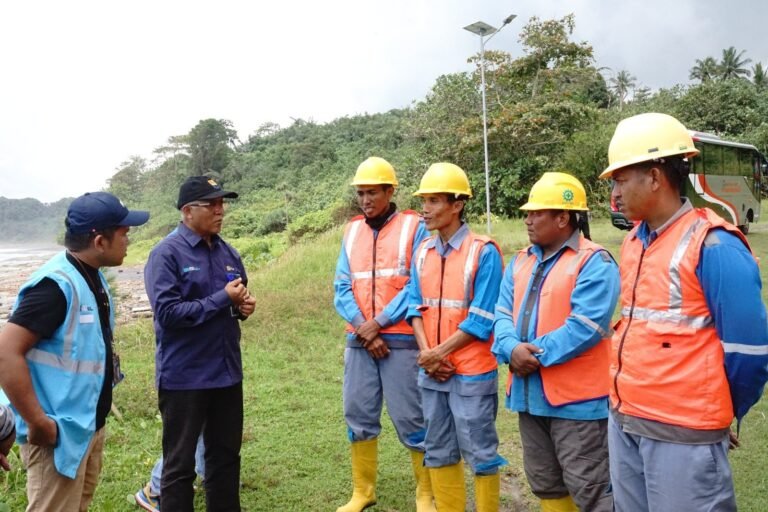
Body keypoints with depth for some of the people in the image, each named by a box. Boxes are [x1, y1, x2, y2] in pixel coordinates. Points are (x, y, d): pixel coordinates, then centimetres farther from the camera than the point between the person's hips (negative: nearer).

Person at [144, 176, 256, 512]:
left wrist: (244, 306, -4)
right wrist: (223, 299, -19)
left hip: (226, 371, 7)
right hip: (184, 377, -6)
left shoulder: (227, 251, 8)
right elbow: (167, 313, -21)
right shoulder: (166, 253, -12)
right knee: (180, 462, 8)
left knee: (226, 454, 18)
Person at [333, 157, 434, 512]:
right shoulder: (352, 231, 11)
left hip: (402, 340, -4)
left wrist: (378, 323, -12)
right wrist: (363, 328, -8)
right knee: (358, 415, 10)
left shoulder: (415, 227, -3)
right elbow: (342, 288, 6)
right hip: (358, 340, 5)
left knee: (410, 418, 1)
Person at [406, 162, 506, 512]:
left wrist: (440, 353, -13)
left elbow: (482, 319, -15)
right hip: (431, 371, 6)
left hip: (472, 371, -6)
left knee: (480, 453, 7)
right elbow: (415, 306, 5)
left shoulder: (484, 252, -12)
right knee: (438, 451, 17)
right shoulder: (422, 252, 7)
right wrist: (426, 353, -9)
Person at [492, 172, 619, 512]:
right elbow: (502, 314, 5)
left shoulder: (594, 262, -12)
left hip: (576, 396, -7)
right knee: (545, 484, 21)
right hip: (529, 394, 8)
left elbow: (583, 327, -21)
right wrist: (512, 349, -15)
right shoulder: (520, 261, 12)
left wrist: (537, 356, -18)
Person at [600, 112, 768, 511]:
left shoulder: (713, 245, -17)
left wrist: (719, 415, 1)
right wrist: (626, 402, 15)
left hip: (682, 431, -7)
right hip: (623, 419, 7)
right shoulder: (634, 242, 6)